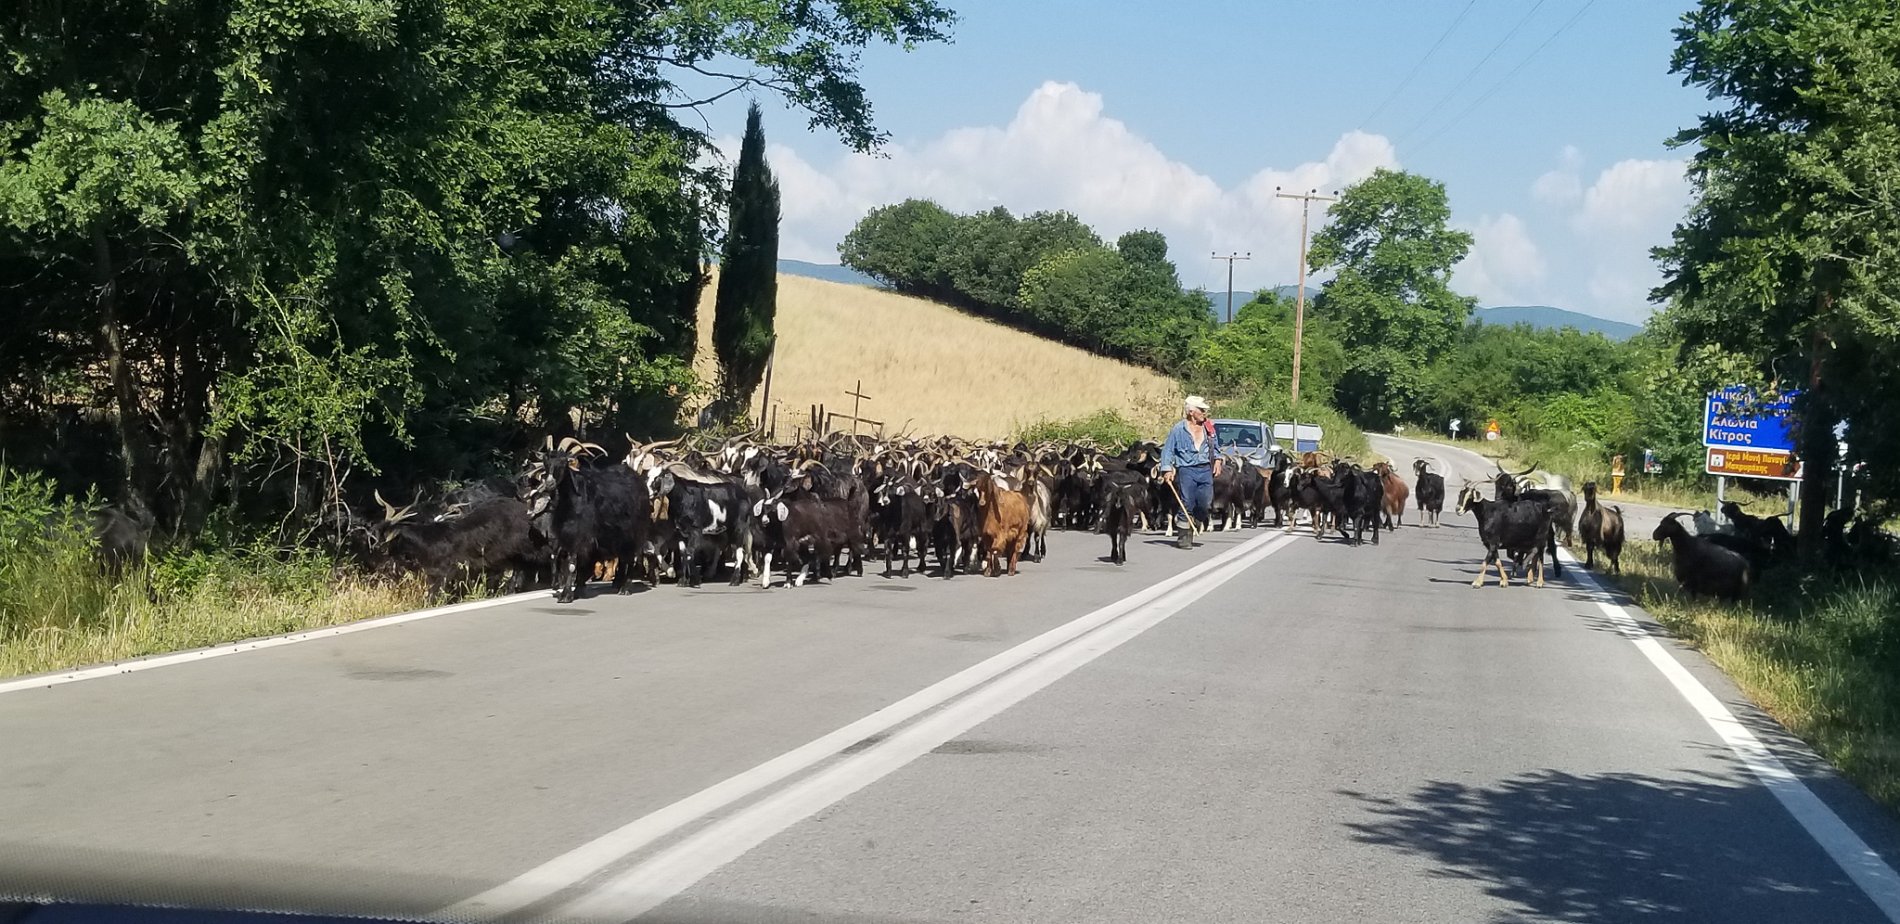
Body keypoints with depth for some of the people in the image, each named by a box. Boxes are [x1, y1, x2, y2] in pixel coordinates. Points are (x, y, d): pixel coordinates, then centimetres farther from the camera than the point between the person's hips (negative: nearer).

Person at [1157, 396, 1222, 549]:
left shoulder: (1208, 427, 11)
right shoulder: (1178, 430, -2)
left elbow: (1215, 447, 25)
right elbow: (1167, 451, -2)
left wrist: (1217, 461, 11)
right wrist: (1167, 470, -10)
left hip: (1205, 470, 4)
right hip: (1186, 470, -4)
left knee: (1206, 504, -3)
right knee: (1187, 505, -3)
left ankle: (1191, 525, 24)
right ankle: (1184, 536, 7)